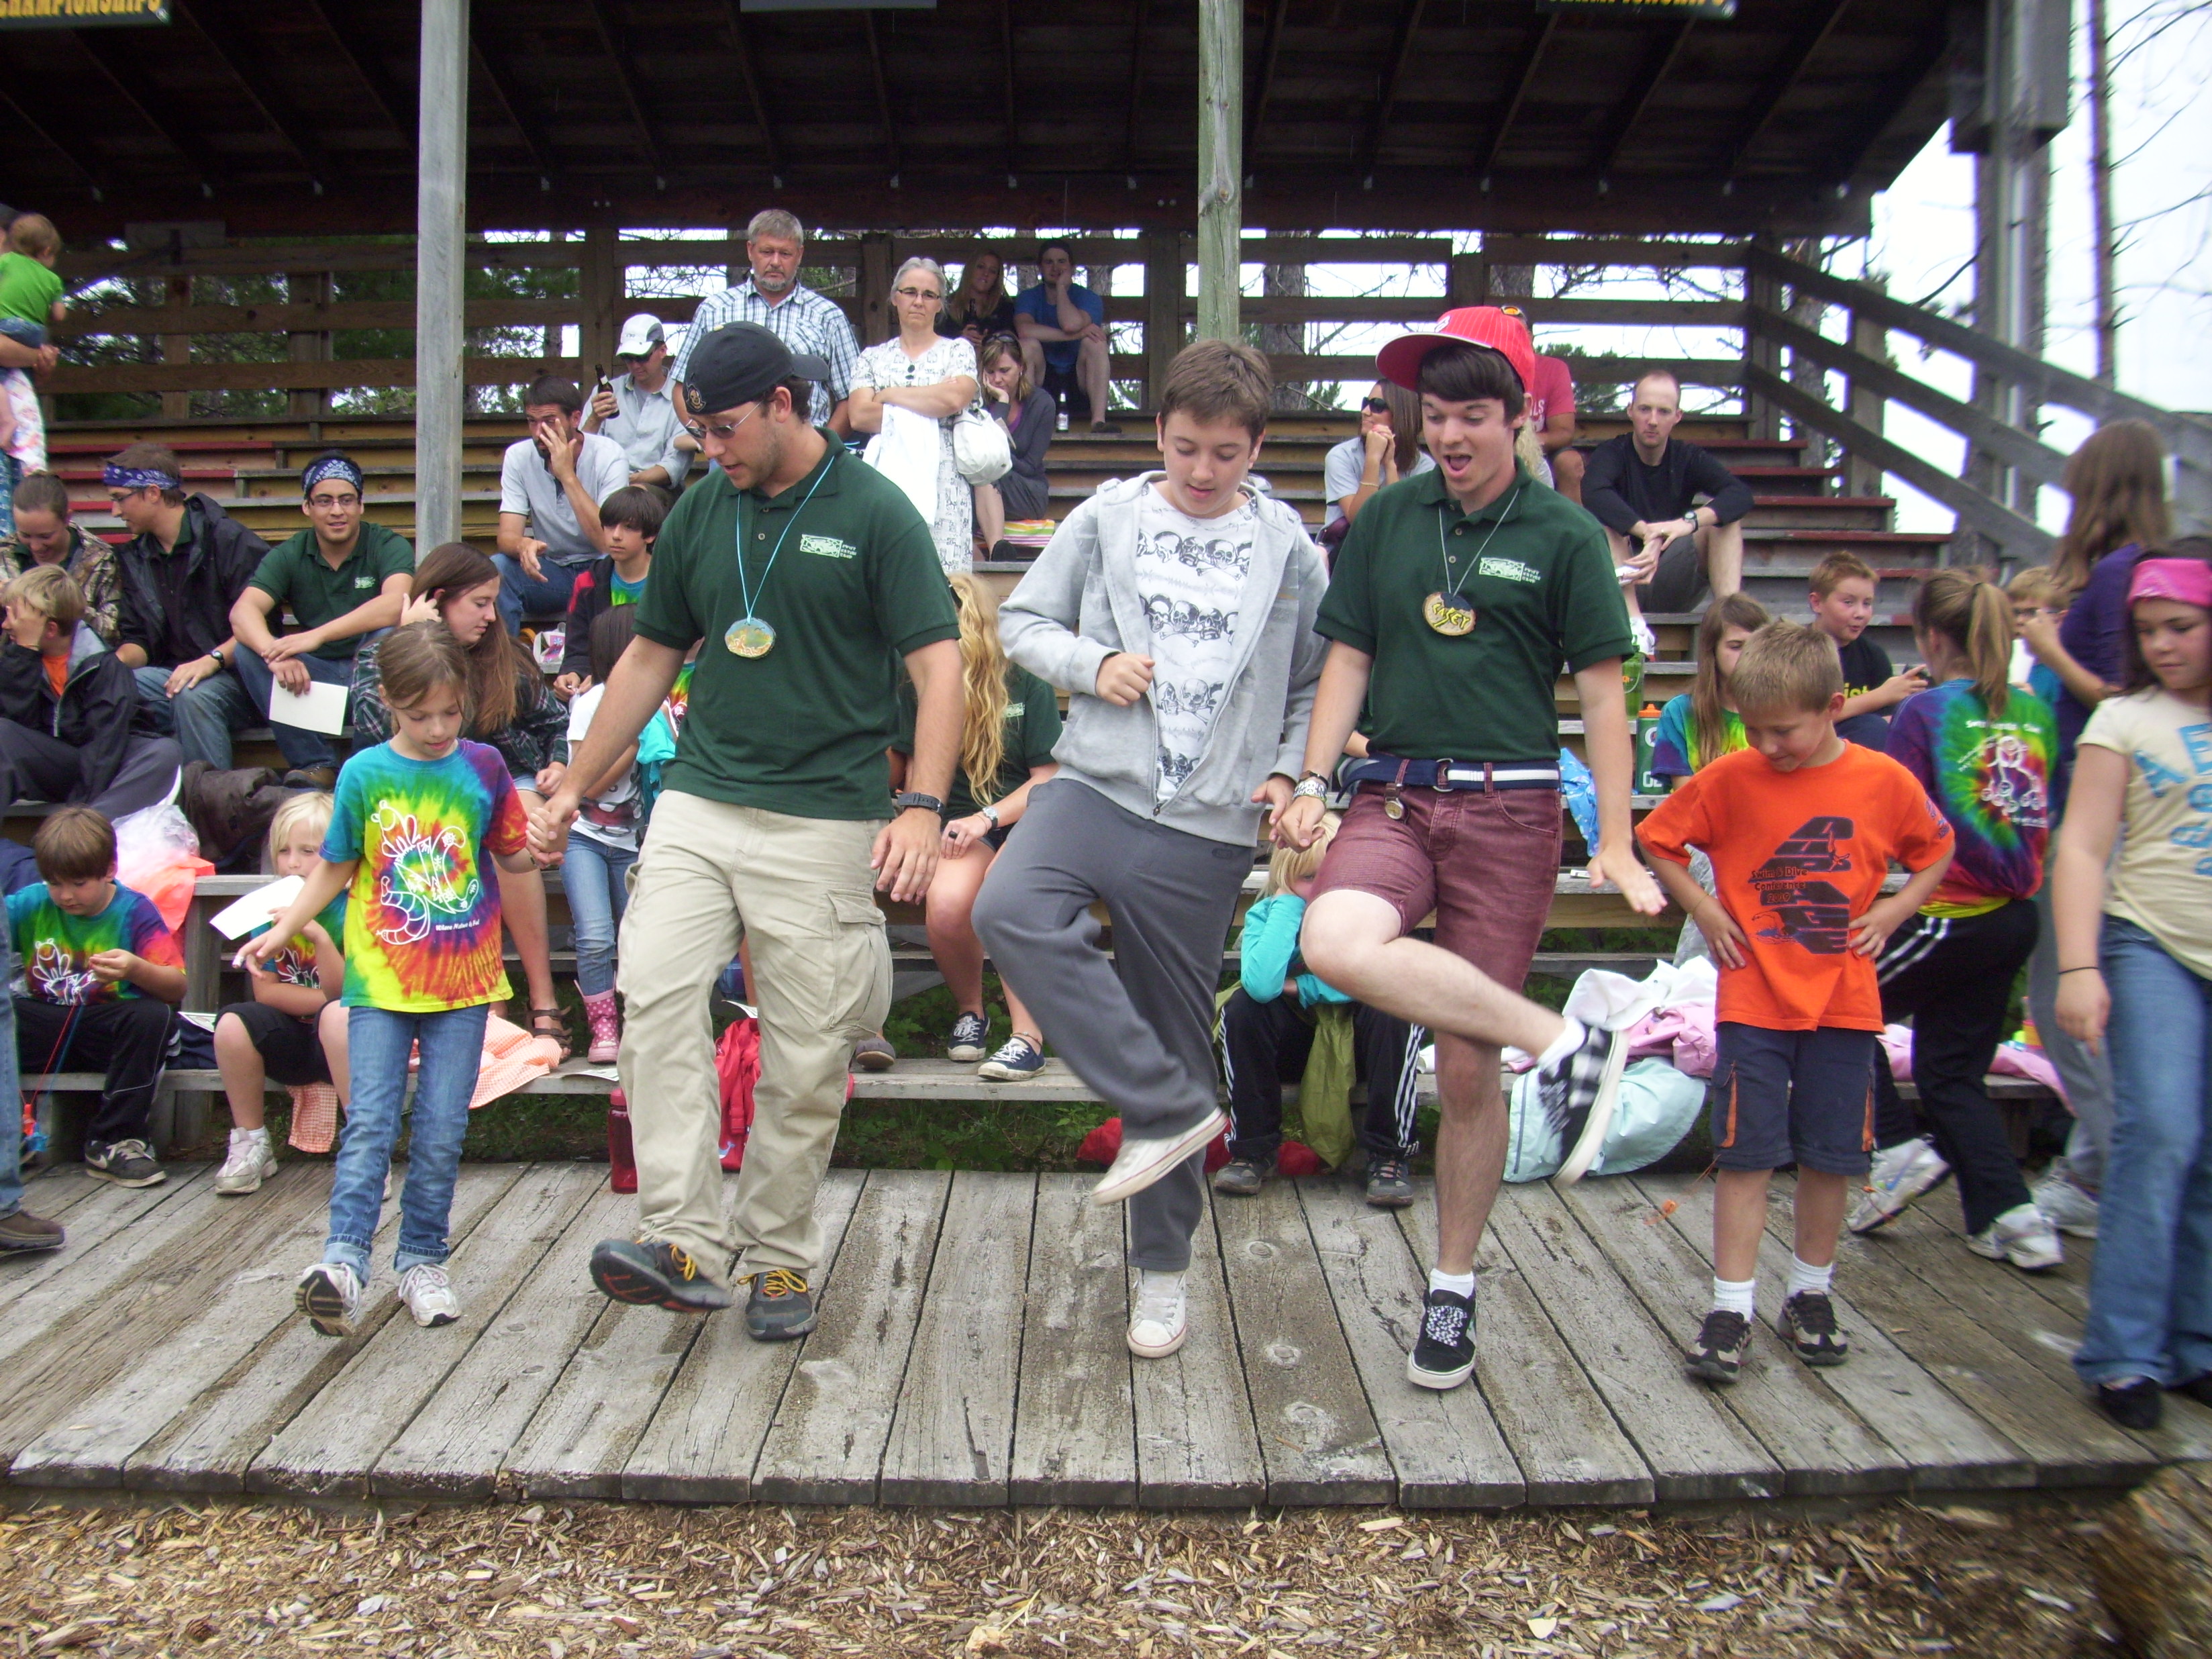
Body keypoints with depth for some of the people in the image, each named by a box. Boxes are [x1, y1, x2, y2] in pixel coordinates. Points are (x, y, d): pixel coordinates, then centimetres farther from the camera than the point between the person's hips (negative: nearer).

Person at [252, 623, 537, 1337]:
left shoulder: (483, 767, 1)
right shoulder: (364, 774, 0)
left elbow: (514, 857, 9)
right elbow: (336, 868, 9)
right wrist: (282, 930, 0)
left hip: (462, 981, 1)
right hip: (380, 980, -1)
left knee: (441, 1130, 4)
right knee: (369, 1122, -7)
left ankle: (422, 1261, 16)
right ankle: (344, 1260, -9)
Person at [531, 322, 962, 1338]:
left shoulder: (875, 513, -3)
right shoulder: (701, 511, 11)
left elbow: (938, 667, -8)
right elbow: (651, 657, 19)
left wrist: (922, 808, -21)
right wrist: (573, 789, 18)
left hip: (825, 823, -4)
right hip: (696, 802, 4)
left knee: (805, 1057, 1)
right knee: (654, 993, -16)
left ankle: (781, 1257, 16)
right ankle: (686, 1242, -13)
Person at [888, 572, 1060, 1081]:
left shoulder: (1026, 684, -1)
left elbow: (1048, 778, -3)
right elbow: (914, 772, 8)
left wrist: (987, 818, -15)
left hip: (1026, 818, -2)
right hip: (959, 826, 2)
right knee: (946, 902, -32)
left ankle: (1029, 1034, -29)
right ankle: (969, 1012, -3)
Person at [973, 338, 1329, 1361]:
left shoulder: (1289, 549, 7)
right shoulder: (1108, 518, 5)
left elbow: (1315, 687, 15)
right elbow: (1022, 620, 10)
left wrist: (1290, 775, 0)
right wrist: (1091, 663, -9)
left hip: (1206, 828, 0)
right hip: (1097, 786, 1)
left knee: (1176, 1035, 6)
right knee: (1010, 910, -31)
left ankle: (1163, 1266, 24)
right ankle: (1168, 1111, -17)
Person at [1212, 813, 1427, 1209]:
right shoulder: (1267, 913, -13)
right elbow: (1261, 985, -33)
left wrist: (1302, 988, -25)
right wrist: (1288, 903, -26)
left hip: (1359, 1044, -1)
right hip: (1295, 1044, 1)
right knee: (1242, 1007, -26)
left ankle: (1390, 1153, -18)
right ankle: (1253, 1150, -13)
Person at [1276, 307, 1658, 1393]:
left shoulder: (1564, 535, 2)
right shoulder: (1385, 521, 10)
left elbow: (1600, 693, 2)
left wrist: (1616, 842, -3)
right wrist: (1312, 783, 2)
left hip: (1509, 806, -2)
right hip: (1393, 795, 2)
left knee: (1467, 1067, 2)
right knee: (1334, 944, -32)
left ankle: (1453, 1290, 21)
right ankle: (1562, 1046, -17)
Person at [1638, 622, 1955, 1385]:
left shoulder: (1884, 781, -4)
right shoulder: (1730, 779, -7)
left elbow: (1936, 849, 14)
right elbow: (1657, 840, 4)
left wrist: (1893, 910, 0)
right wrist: (1704, 909, -5)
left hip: (1844, 999, 2)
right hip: (1754, 998, -1)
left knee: (1831, 1154, 10)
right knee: (1747, 1152, -2)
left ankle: (1810, 1295, 27)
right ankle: (1732, 1307, 5)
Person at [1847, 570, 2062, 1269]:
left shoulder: (1925, 712, -12)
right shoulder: (2033, 711, 5)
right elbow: (2044, 817, 14)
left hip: (1952, 917, -7)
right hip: (2016, 918, 7)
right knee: (1953, 1070, 16)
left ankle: (1898, 1146, 9)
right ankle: (2010, 1214, 10)